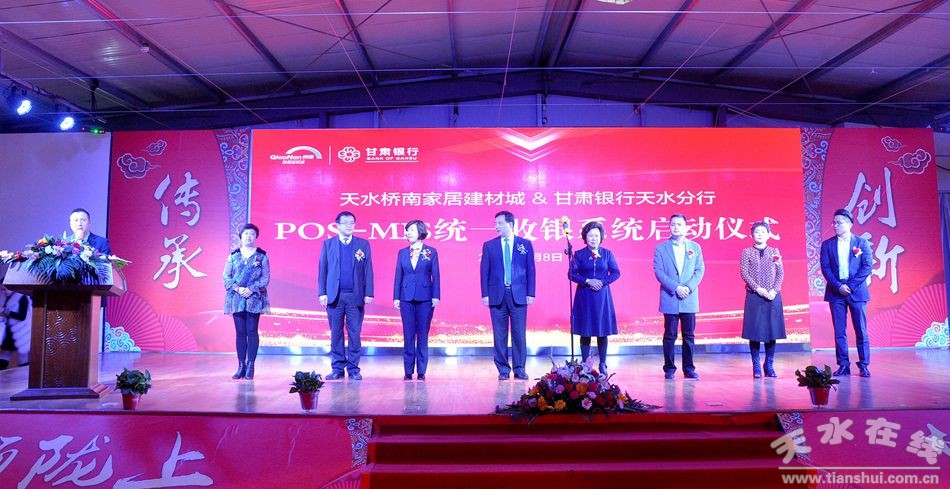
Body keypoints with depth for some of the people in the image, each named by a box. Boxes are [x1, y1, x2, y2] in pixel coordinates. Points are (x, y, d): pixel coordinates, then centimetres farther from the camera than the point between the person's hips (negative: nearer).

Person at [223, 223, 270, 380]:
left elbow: (266, 277, -2)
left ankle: (250, 367, 3)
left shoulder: (261, 256, 3)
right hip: (237, 298, 2)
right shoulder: (233, 255, 8)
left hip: (254, 298, -2)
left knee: (252, 332, -2)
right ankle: (241, 366, 9)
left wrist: (251, 289, -14)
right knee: (240, 332, 4)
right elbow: (226, 276, 4)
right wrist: (237, 289, -12)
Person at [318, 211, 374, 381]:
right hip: (334, 295, 1)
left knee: (354, 334, 2)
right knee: (336, 334, 4)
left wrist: (369, 293, -3)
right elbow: (323, 270, 6)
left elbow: (368, 270, 4)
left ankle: (353, 369, 9)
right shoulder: (328, 244, 9)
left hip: (356, 296, 0)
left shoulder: (363, 244, 8)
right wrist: (322, 293, -2)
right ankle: (337, 368, 12)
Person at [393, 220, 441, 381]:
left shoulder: (431, 252, 3)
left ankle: (421, 371, 9)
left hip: (425, 298, -2)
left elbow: (435, 276, 0)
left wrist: (436, 296, -7)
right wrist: (396, 297, 3)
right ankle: (408, 371, 10)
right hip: (406, 298, 2)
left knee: (423, 334, 2)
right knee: (408, 335, 4)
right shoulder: (402, 253, 9)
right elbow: (398, 276, 9)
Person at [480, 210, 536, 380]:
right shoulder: (489, 245, 7)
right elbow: (485, 271, 5)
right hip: (497, 295, 1)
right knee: (500, 334, 3)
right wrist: (485, 294, -2)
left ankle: (520, 368, 13)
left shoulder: (525, 244, 6)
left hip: (518, 295, -1)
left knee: (519, 333, 2)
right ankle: (503, 369, 13)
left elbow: (530, 270, 5)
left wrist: (530, 294, -1)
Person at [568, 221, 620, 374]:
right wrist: (588, 281, -13)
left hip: (602, 296, 1)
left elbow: (616, 273, 4)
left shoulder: (607, 253, 7)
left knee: (603, 331, 3)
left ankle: (603, 365, 11)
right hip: (584, 297, -1)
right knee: (585, 331, 1)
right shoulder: (579, 254, 3)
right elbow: (572, 274, -2)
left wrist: (603, 282, -10)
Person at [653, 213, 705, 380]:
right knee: (670, 335, 2)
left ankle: (689, 368, 14)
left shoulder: (695, 247, 9)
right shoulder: (661, 248, 3)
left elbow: (700, 270, 4)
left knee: (689, 335, 6)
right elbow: (658, 271, -4)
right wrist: (676, 287, -14)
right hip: (670, 298, -2)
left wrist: (688, 287, -11)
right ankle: (669, 369, 10)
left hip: (690, 299, 2)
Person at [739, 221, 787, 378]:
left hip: (773, 296, 2)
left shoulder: (775, 252, 10)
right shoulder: (747, 252, 5)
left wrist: (774, 290, -9)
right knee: (755, 331, -2)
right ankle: (756, 367, 6)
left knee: (772, 330, 3)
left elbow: (781, 273, 5)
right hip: (754, 296, -2)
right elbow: (744, 272, -3)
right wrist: (757, 288, -13)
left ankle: (769, 366, 13)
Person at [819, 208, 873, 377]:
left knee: (861, 330, 0)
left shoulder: (862, 243, 4)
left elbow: (868, 267, -3)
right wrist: (838, 286, -11)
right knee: (839, 331, 3)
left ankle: (863, 365, 8)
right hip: (836, 292, 1)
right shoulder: (827, 244, 8)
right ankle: (843, 365, 8)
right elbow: (825, 268, 2)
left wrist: (851, 285, -12)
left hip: (857, 292, -1)